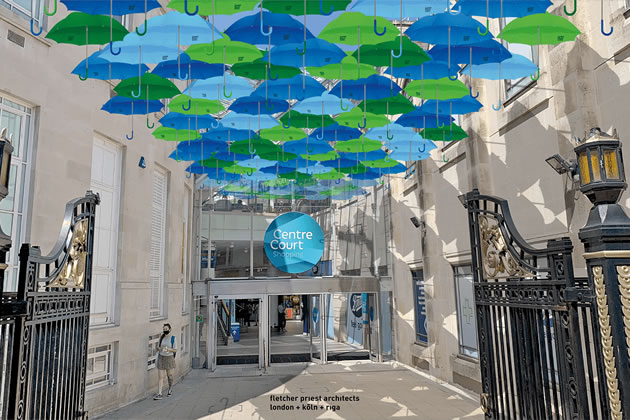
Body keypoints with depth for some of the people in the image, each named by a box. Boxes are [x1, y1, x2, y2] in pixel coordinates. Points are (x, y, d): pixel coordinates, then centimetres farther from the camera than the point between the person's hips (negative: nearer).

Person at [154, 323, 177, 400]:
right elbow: (158, 347, 10)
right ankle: (159, 394, -3)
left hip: (169, 358, -2)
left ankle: (170, 389, 37)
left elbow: (175, 350, -6)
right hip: (161, 358, 2)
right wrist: (160, 348, -12)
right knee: (160, 376, -3)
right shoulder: (161, 337, 3)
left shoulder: (173, 338, -8)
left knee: (169, 375, 12)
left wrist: (168, 349, -23)